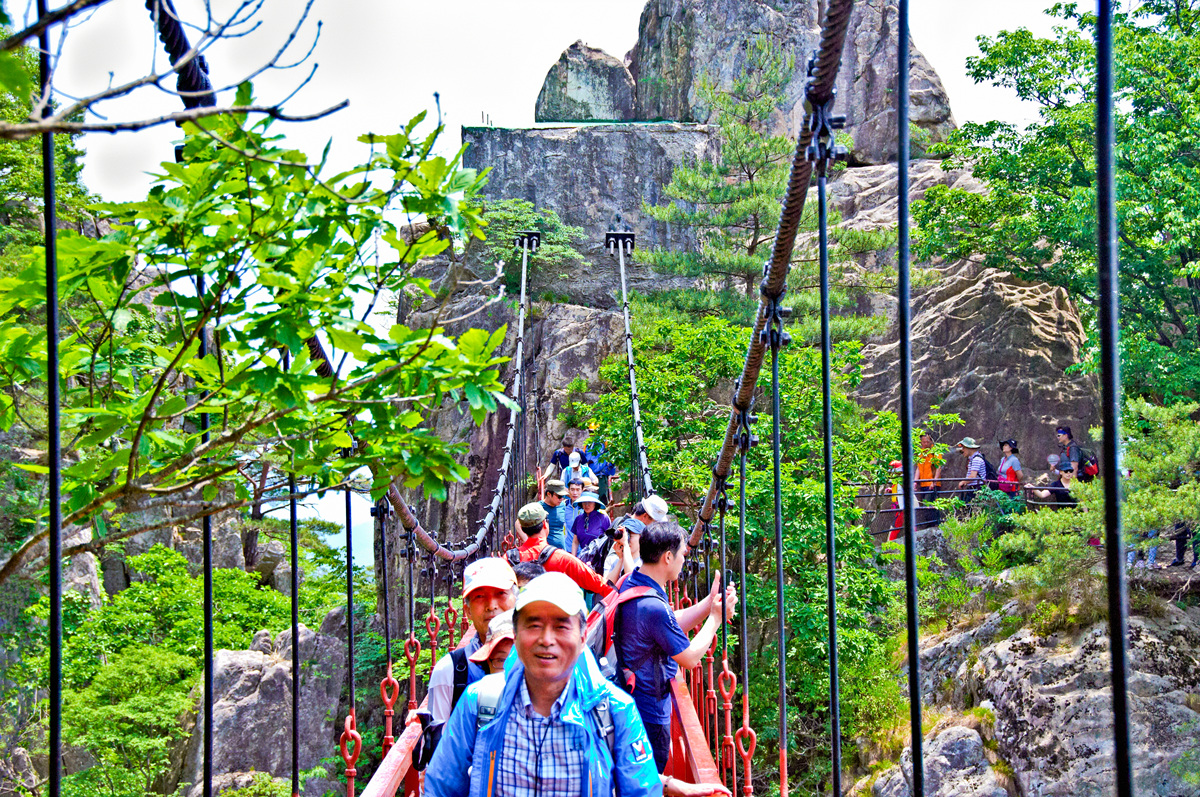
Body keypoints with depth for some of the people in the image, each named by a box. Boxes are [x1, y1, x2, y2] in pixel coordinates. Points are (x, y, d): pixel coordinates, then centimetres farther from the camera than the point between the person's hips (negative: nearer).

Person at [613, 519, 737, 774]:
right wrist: (716, 617, -8)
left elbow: (673, 624, 11)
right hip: (650, 713, -10)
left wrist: (710, 602, 3)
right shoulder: (654, 607, -30)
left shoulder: (630, 583, 0)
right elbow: (690, 657, -19)